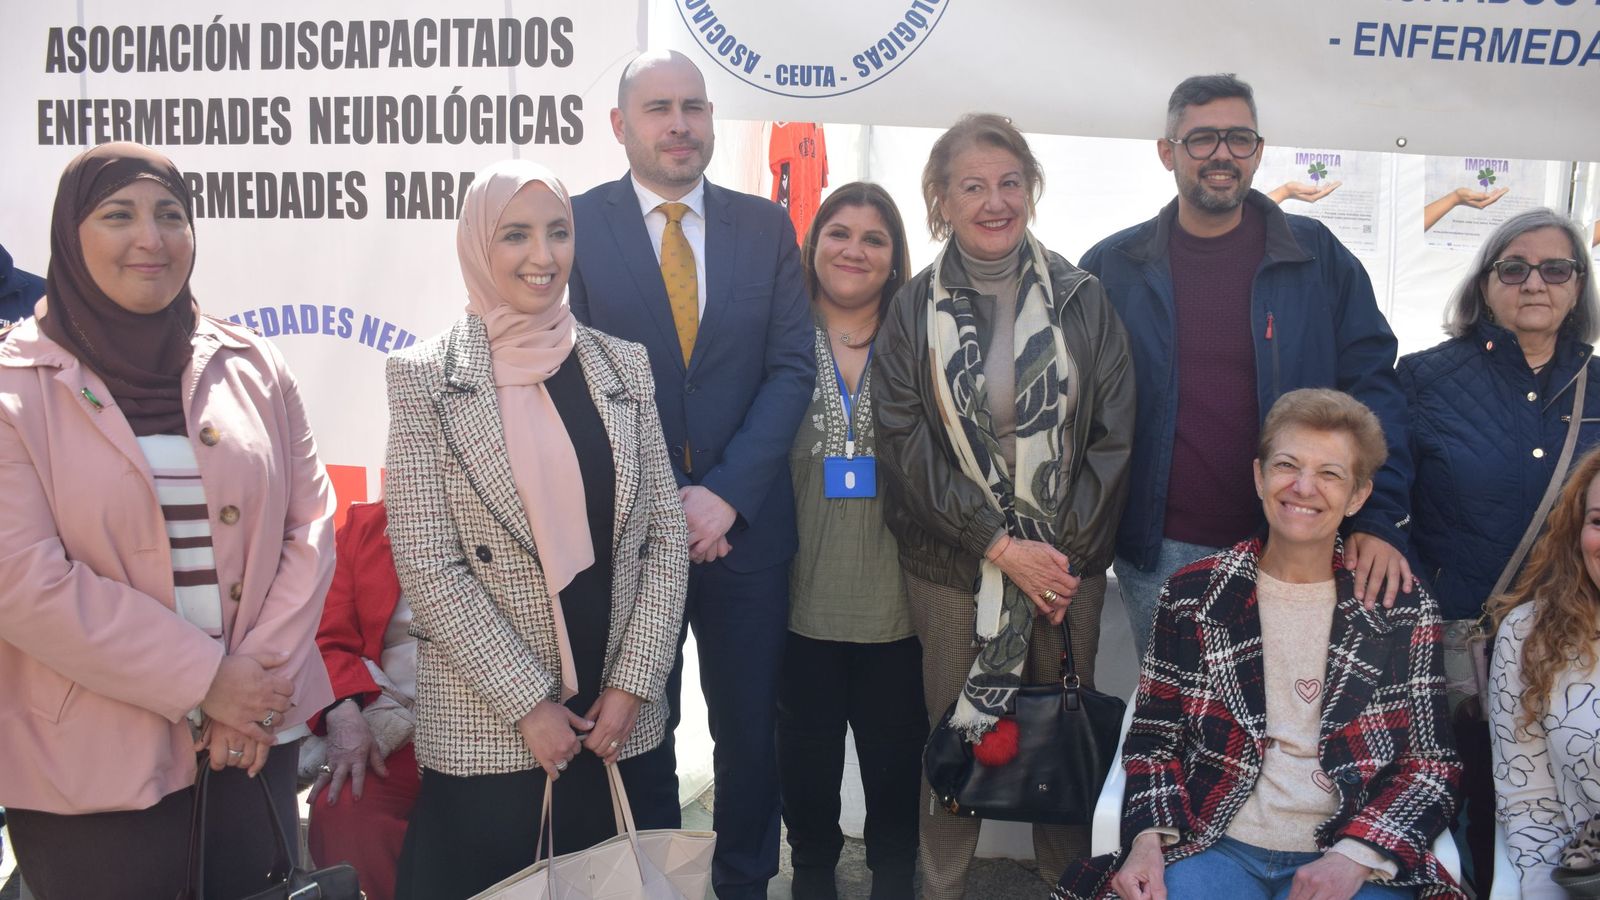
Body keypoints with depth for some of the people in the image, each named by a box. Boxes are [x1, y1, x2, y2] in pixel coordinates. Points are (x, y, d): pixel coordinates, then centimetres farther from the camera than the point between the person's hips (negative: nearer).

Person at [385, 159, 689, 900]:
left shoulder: (622, 365, 5)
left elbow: (665, 537, 4)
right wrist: (527, 702, -11)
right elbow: (426, 564, -9)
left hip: (624, 726, 3)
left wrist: (632, 683, -5)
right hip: (486, 733, -3)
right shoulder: (425, 376, -4)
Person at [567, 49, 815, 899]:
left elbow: (791, 368, 0)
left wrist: (726, 494, -11)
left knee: (750, 727, 13)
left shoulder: (766, 225, 5)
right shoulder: (575, 224, -2)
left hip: (744, 523, 2)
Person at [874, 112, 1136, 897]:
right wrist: (1001, 546, -12)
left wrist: (1066, 551, -7)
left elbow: (1113, 436, 1)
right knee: (954, 735, 7)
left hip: (1068, 561, 1)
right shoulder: (914, 310, 1)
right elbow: (906, 446, -5)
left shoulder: (1081, 299, 2)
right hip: (953, 563, 0)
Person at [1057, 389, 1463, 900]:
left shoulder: (1403, 610, 5)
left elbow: (1431, 764, 4)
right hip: (1213, 844, 0)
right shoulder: (1192, 596, 5)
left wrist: (1357, 856, -11)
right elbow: (1153, 740, 9)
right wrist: (1148, 839, -8)